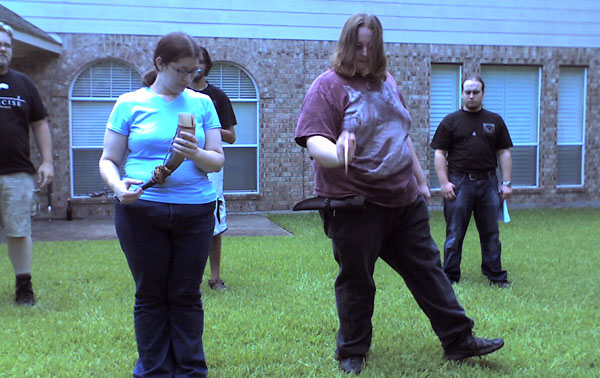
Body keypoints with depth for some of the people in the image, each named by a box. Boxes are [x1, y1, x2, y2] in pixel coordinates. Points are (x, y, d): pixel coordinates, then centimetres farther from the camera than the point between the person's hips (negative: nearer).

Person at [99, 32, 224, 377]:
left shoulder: (202, 103, 7)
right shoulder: (130, 103, 3)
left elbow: (218, 160, 5)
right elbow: (108, 159, 4)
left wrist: (196, 154, -17)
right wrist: (118, 185, -16)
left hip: (195, 212, 1)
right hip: (141, 211, -1)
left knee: (186, 296, 8)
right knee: (151, 296, 8)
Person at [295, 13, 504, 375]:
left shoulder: (387, 82, 13)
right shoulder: (330, 85, -8)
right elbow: (314, 139, -20)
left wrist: (421, 180, 24)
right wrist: (337, 156, -42)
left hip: (404, 199, 6)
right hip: (355, 203, -6)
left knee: (427, 269, 13)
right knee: (357, 281, 5)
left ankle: (459, 339, 25)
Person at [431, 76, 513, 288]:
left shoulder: (495, 121, 13)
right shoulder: (451, 121, 5)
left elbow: (504, 153, 12)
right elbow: (440, 153, 1)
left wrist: (506, 182, 4)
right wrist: (444, 182, -8)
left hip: (488, 183, 2)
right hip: (459, 183, -2)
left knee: (491, 233, 8)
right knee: (454, 233, 1)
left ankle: (496, 275, 18)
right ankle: (450, 277, 10)